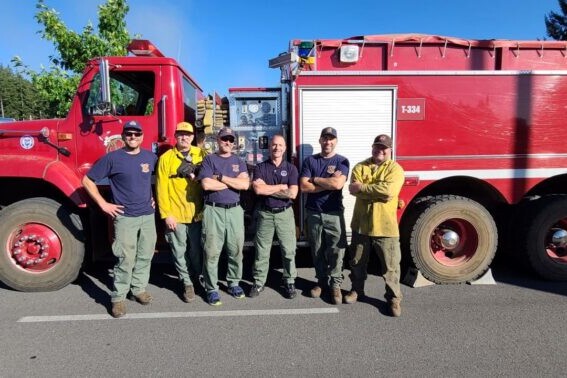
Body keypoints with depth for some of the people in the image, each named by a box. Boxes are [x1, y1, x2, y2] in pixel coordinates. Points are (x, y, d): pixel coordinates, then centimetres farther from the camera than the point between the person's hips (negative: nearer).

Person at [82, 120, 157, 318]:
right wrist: (103, 204, -6)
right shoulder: (112, 158, -6)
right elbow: (87, 180, -2)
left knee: (145, 256, 11)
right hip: (125, 217, -4)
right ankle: (118, 298, 10)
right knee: (126, 259, -4)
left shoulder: (150, 157, 6)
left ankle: (139, 288, 27)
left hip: (148, 216, 4)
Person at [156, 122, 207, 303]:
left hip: (197, 213, 1)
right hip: (175, 215, -1)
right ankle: (187, 283, 24)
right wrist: (166, 214, -8)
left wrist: (196, 175, -8)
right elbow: (162, 188, -4)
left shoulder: (201, 155, 6)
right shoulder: (166, 158, -1)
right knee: (180, 252, 9)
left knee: (197, 250, 11)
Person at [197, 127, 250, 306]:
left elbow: (245, 185, -4)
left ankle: (233, 283, 25)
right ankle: (211, 289, 12)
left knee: (236, 250, 8)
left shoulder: (239, 162, 12)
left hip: (235, 210, 3)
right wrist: (233, 182, -4)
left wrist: (221, 177, -9)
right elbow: (206, 184, -13)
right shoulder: (209, 159, 3)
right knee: (212, 252, 0)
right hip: (214, 210, -3)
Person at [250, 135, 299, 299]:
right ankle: (258, 282, 21)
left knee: (288, 250, 4)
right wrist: (281, 187, -10)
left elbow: (292, 193, -11)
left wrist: (268, 189, -10)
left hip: (285, 213, 0)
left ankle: (289, 282, 19)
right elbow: (258, 189, -16)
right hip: (265, 214, 0)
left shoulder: (291, 168, 2)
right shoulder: (260, 167, 1)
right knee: (261, 251, 8)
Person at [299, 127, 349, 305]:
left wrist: (315, 179, -6)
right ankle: (321, 281, 25)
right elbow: (303, 186, -6)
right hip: (313, 213, 2)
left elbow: (338, 184, -17)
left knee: (336, 251, 0)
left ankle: (335, 284, 13)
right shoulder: (309, 160, 5)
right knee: (317, 251, 11)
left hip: (334, 213, -2)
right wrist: (328, 184, -10)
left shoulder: (342, 161, 1)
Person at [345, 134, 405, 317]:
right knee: (357, 262, 17)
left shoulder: (395, 169, -5)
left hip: (386, 227, -3)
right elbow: (353, 189, -12)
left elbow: (389, 191, -24)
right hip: (361, 224, 3)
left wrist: (363, 187, -16)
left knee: (390, 266, 6)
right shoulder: (360, 167, 5)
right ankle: (356, 290, 37)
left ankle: (394, 298, 24)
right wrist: (377, 191, -17)